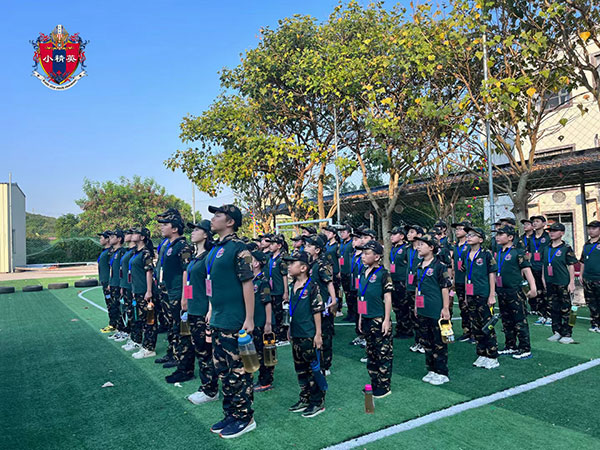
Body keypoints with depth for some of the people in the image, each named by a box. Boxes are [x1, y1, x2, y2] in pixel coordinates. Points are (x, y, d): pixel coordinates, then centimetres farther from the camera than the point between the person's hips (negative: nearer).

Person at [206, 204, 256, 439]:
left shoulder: (237, 248, -14)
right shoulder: (215, 248, 13)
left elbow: (248, 283, -17)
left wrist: (249, 319, -19)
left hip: (234, 321, -9)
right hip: (217, 320, 9)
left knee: (238, 370, 2)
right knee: (223, 369, 16)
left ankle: (244, 417, 17)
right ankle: (230, 414, 30)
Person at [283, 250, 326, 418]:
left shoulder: (312, 286, -15)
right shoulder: (292, 286, 9)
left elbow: (317, 311, -14)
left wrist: (318, 334, -15)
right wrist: (290, 329, 20)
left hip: (309, 335, -8)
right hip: (296, 335, 8)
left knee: (313, 369, 3)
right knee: (300, 369, 16)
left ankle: (318, 402, 15)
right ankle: (305, 399, 30)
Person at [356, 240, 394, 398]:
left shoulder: (383, 273, -11)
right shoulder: (363, 274, 10)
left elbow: (387, 298, -12)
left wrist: (387, 319, -15)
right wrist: (360, 317, 18)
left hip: (379, 319, -8)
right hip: (367, 319, 8)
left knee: (384, 353, 2)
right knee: (371, 352, 16)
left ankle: (384, 387, 12)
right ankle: (374, 383, 28)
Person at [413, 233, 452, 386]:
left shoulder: (439, 265, -12)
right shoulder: (419, 266, 10)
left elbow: (445, 287, -12)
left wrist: (445, 308, -13)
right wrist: (416, 305, 19)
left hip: (436, 311, -8)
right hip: (422, 310, 8)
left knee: (439, 343, 2)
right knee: (425, 342, 15)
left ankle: (442, 373, 14)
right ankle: (431, 370, 28)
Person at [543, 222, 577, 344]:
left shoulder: (566, 248, -5)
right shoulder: (546, 248, 9)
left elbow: (571, 266, -5)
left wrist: (572, 283, -9)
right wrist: (544, 280, 12)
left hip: (563, 283, -5)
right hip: (550, 283, 5)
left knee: (565, 309, 1)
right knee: (554, 308, 11)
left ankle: (567, 334, 9)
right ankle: (557, 332, 21)